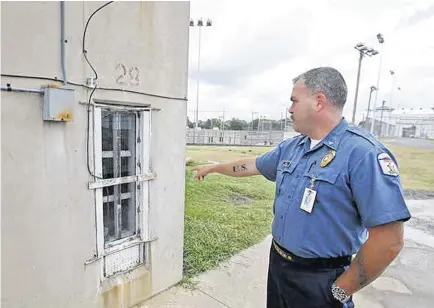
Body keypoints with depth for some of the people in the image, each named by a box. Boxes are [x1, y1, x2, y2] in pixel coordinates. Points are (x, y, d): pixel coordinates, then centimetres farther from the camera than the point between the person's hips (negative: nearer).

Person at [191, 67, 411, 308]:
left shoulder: (363, 153, -23)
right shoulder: (290, 148, 2)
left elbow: (389, 239, -24)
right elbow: (253, 165, 16)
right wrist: (213, 168, 25)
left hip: (318, 279, -7)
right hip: (277, 263, 8)